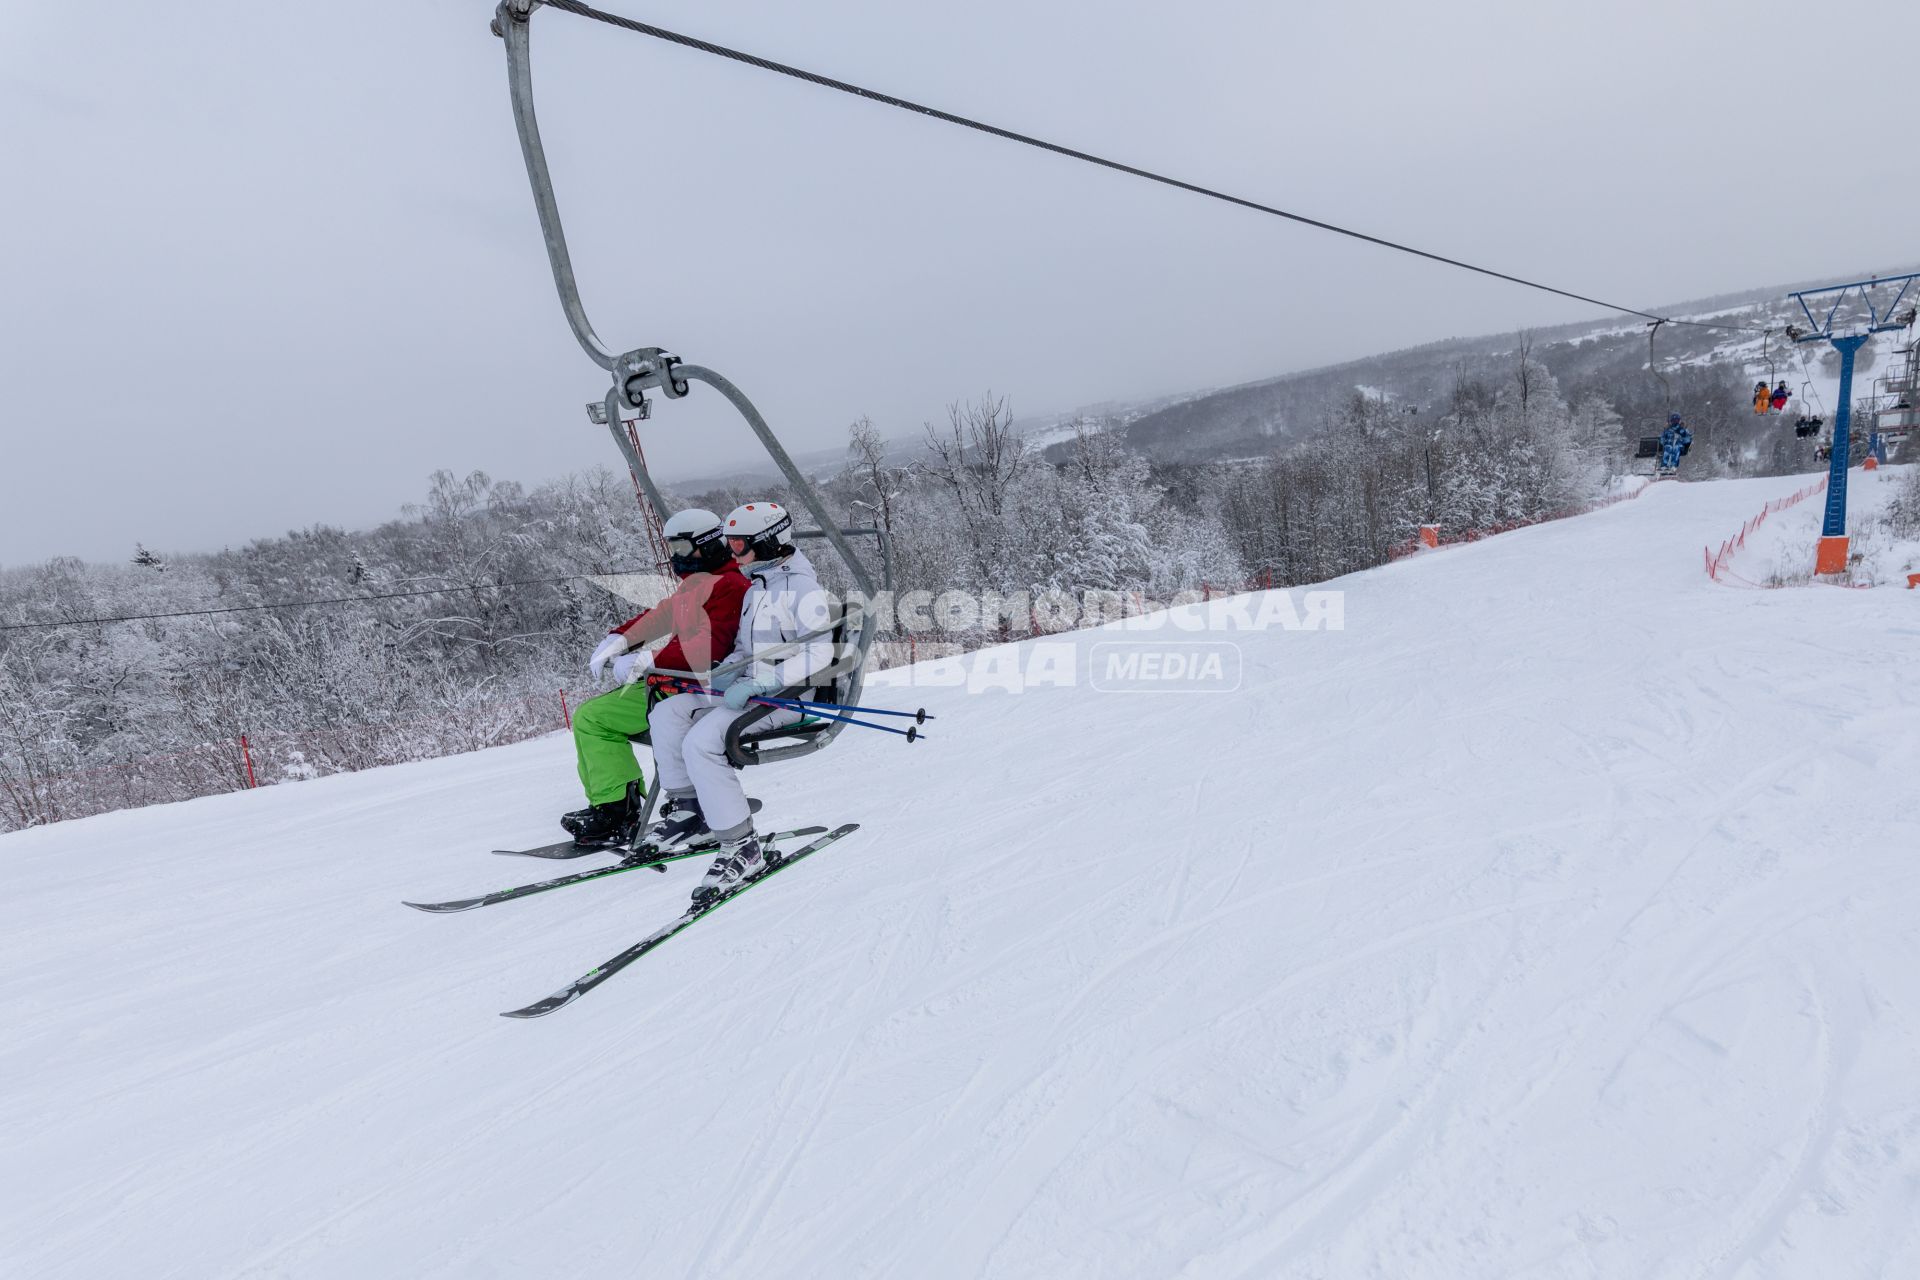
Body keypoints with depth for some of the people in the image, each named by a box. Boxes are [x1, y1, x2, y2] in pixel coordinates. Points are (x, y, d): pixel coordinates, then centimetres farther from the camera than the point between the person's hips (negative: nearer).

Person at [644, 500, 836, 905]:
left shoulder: (801, 585, -11)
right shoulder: (757, 587, 18)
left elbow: (820, 653, -20)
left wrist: (759, 684, -24)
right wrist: (725, 672, 3)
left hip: (787, 695, -10)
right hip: (749, 686, 10)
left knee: (701, 742, -26)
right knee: (666, 714, -1)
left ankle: (741, 846, -21)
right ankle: (691, 812, 4)